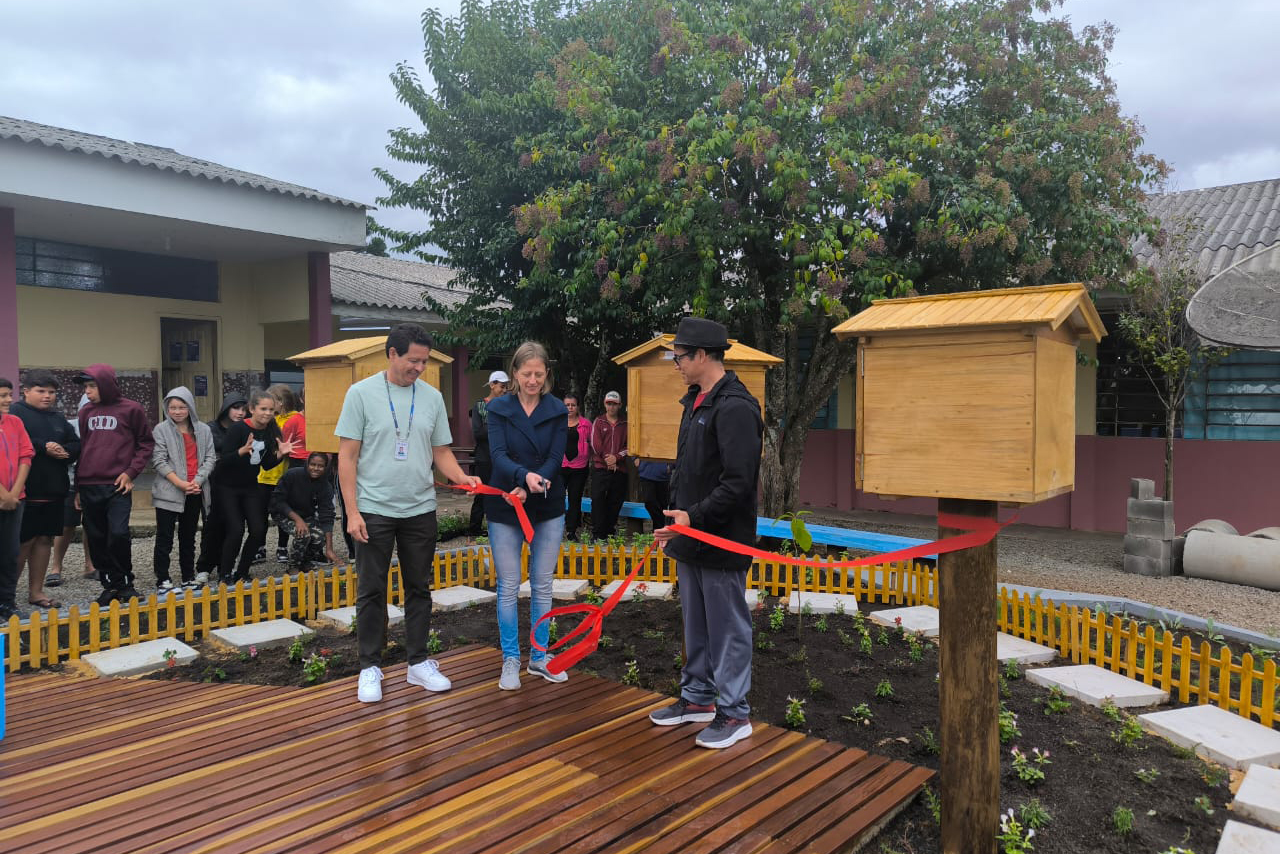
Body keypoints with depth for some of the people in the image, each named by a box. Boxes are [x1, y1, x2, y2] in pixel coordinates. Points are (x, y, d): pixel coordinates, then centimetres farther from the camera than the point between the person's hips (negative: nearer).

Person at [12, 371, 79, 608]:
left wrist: (64, 451, -7)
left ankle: (36, 591, 19)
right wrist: (44, 448, -18)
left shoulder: (57, 417, 17)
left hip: (54, 490, 6)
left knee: (45, 539, 10)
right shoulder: (16, 413, -4)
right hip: (27, 490, -6)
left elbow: (77, 444, 13)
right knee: (25, 541, -3)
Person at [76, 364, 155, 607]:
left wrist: (131, 472, -7)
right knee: (96, 539, 6)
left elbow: (146, 444, 4)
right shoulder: (86, 413, 13)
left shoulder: (131, 409, 0)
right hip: (89, 487, 5)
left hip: (117, 486, -5)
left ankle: (125, 582, 4)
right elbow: (81, 449, 18)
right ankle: (110, 585, 17)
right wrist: (77, 488, 17)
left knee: (118, 534, -14)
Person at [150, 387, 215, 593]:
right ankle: (163, 580, 5)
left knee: (188, 537, 14)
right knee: (164, 539, -1)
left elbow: (210, 458, 3)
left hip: (195, 492, 3)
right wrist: (180, 483, -17)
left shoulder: (204, 430, 7)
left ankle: (189, 577, 22)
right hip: (168, 492, -3)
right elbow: (159, 461, -8)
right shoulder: (161, 429, -2)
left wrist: (197, 481, -12)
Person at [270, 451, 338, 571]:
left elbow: (326, 518, -18)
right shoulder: (292, 475, -22)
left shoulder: (326, 487, -14)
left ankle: (305, 562, 11)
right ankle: (293, 567, -6)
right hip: (284, 514, -3)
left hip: (307, 516, 3)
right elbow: (277, 500, -18)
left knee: (320, 538, -23)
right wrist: (297, 519, -30)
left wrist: (329, 549, -25)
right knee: (302, 534, -31)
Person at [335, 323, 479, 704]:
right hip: (374, 511, -3)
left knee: (419, 588, 12)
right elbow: (347, 457, -7)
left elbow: (441, 452, 7)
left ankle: (419, 663, 24)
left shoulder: (432, 397, 4)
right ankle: (370, 668, 20)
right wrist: (352, 512, -12)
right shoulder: (362, 393, -6)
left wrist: (461, 476, -14)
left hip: (420, 510, 3)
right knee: (371, 592, 7)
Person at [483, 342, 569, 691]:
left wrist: (528, 490, -23)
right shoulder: (498, 409, -2)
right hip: (505, 508, -1)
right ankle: (510, 660, 17)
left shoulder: (557, 410, 0)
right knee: (508, 587, 3)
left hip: (548, 508, 1)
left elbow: (555, 459, -8)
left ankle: (539, 657, 23)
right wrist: (526, 475, -35)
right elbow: (498, 455, -15)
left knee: (542, 585, 9)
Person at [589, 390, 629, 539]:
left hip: (619, 469, 1)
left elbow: (628, 446, 4)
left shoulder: (625, 425, 11)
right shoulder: (598, 422, 10)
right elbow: (595, 444, 1)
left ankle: (609, 533, 11)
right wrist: (606, 459, -10)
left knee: (615, 502, 3)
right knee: (597, 499, -10)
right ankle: (597, 534, -7)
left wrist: (616, 457, -12)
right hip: (600, 467, -1)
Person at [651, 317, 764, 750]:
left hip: (721, 541, -10)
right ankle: (698, 696, 34)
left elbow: (738, 482, -24)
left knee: (728, 629, 3)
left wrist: (694, 518, -25)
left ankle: (734, 713, 16)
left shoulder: (735, 408, -18)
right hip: (691, 536, 10)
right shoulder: (694, 402, 13)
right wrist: (676, 520, 16)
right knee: (696, 625, 19)